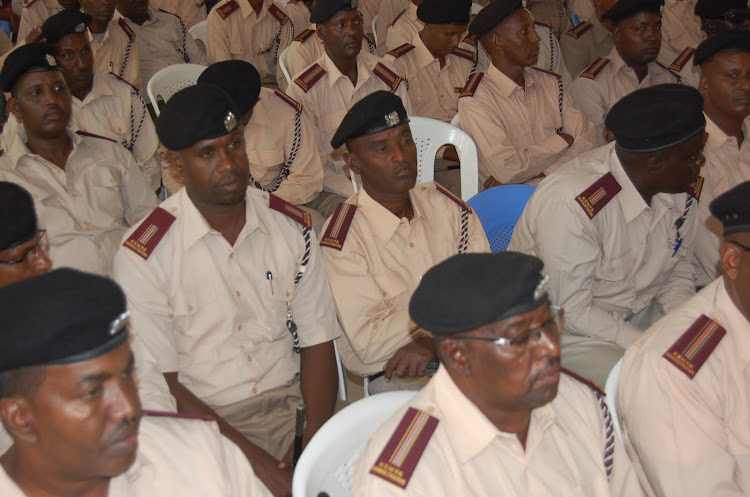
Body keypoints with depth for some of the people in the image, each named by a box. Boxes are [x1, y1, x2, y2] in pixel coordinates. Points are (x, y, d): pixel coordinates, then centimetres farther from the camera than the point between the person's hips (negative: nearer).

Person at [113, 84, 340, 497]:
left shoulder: (291, 227, 6)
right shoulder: (144, 255, -6)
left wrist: (315, 448, -11)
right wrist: (254, 458, -16)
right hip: (203, 422, -3)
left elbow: (317, 344, 5)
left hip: (291, 404, 4)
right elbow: (159, 385, -7)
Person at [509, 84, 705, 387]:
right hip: (562, 327, -7)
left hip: (638, 313, 7)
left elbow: (679, 274, 6)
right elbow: (570, 309, -25)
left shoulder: (683, 191, -7)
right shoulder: (572, 205, -31)